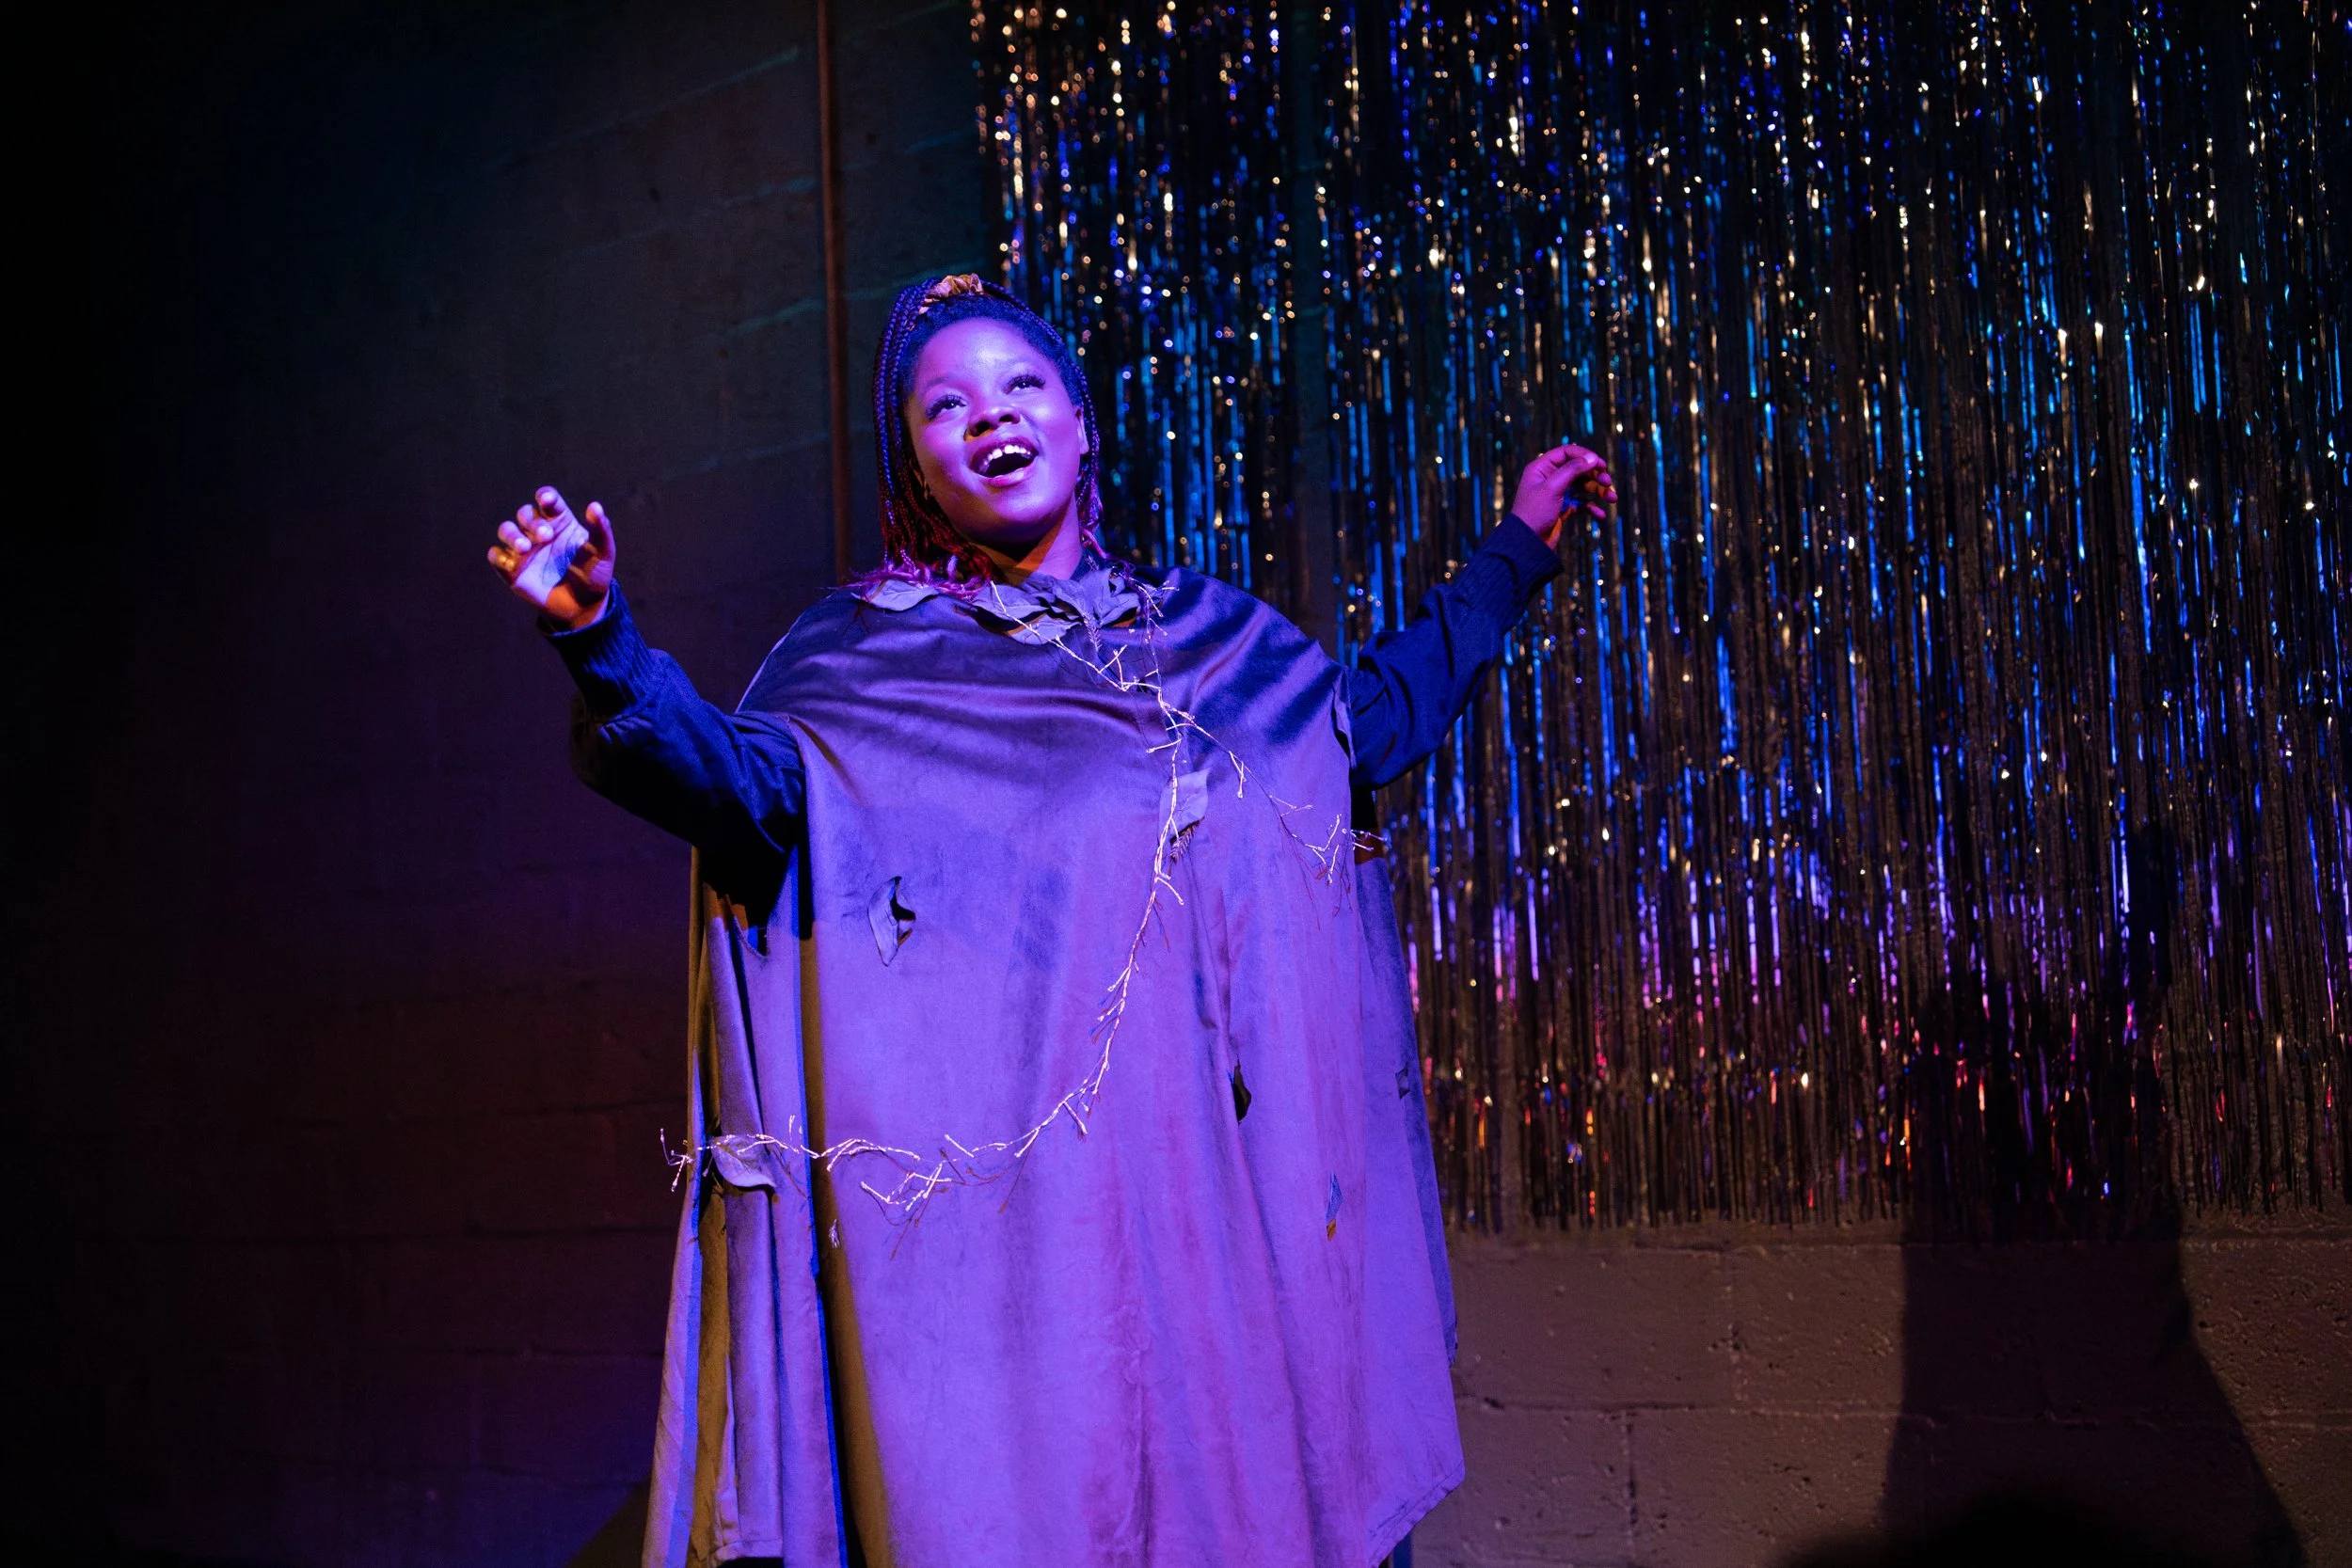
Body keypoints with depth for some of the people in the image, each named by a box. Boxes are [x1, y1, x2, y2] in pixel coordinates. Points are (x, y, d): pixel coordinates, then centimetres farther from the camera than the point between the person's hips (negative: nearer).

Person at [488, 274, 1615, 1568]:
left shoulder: (1203, 625, 18)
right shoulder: (866, 653, 6)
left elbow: (1377, 713, 30)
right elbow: (743, 782, -11)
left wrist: (1516, 547, 33)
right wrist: (601, 645, -29)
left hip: (1239, 1149, 4)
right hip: (1016, 1157, -4)